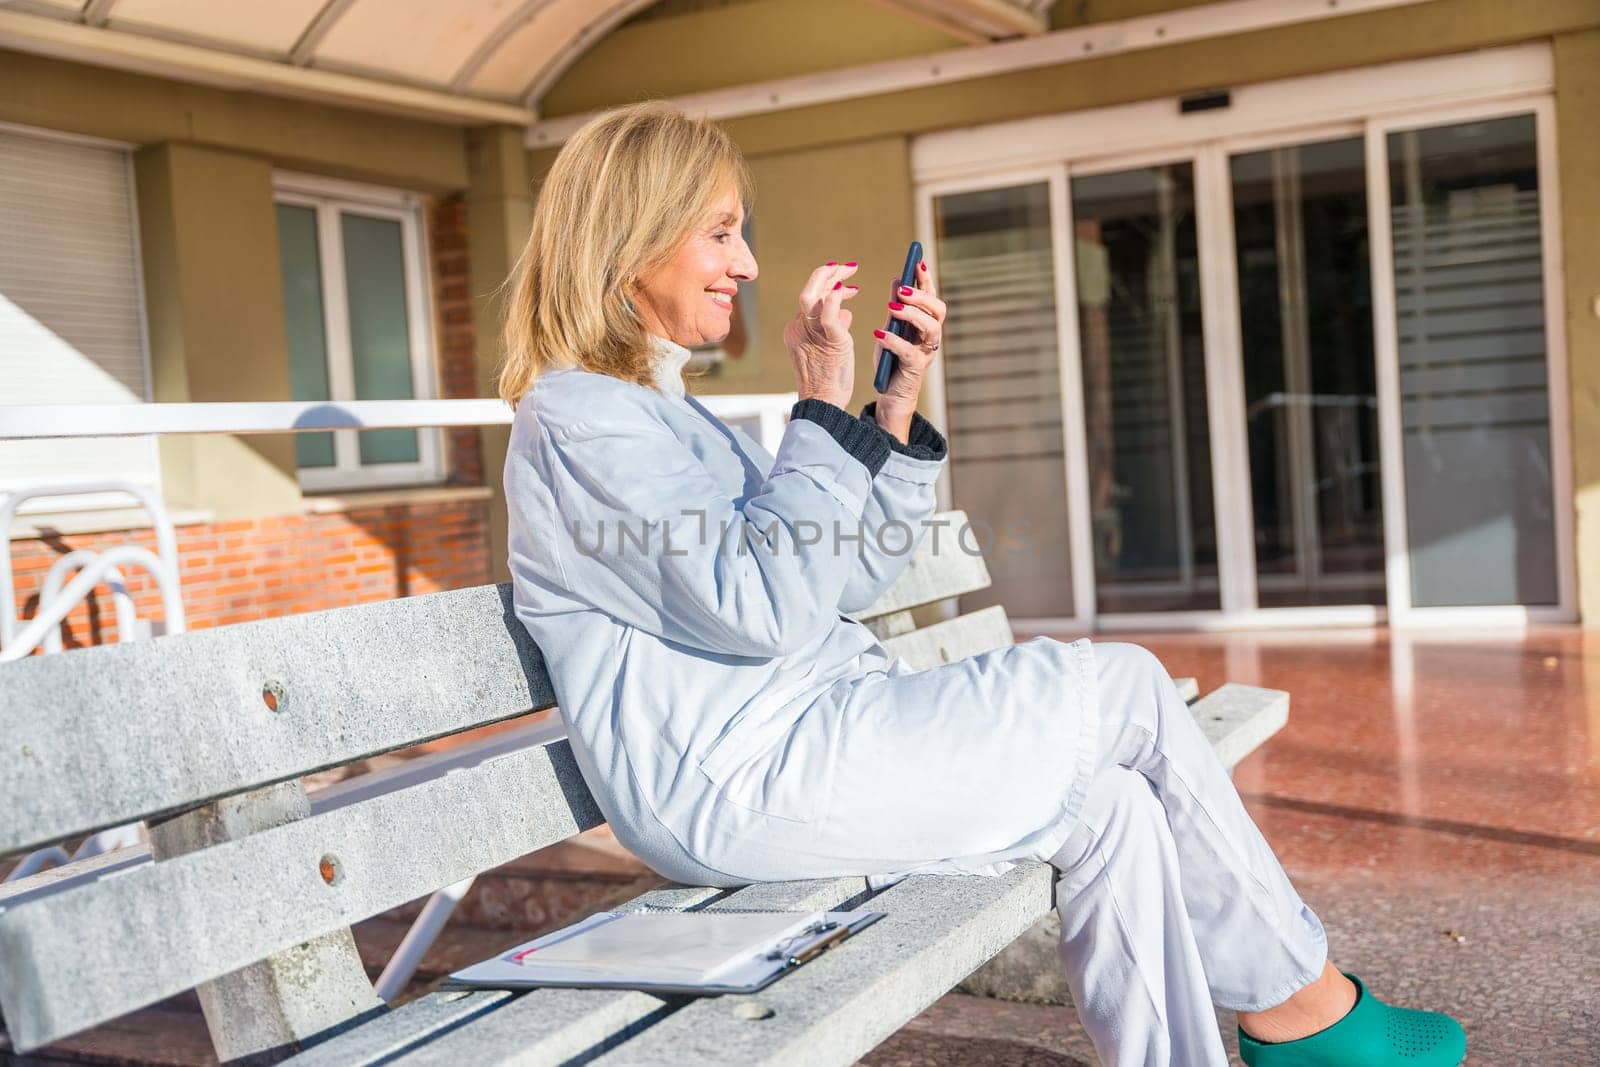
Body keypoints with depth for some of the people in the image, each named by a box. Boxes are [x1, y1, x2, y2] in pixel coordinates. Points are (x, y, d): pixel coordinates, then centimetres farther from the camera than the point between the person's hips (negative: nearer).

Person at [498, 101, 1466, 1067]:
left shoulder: (667, 408, 21)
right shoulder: (574, 419, -10)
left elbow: (849, 581, 16)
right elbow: (763, 609, -20)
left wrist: (901, 400, 6)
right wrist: (824, 403, -16)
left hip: (809, 739, 10)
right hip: (742, 784, -10)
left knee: (1113, 810, -4)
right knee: (1122, 686, -8)